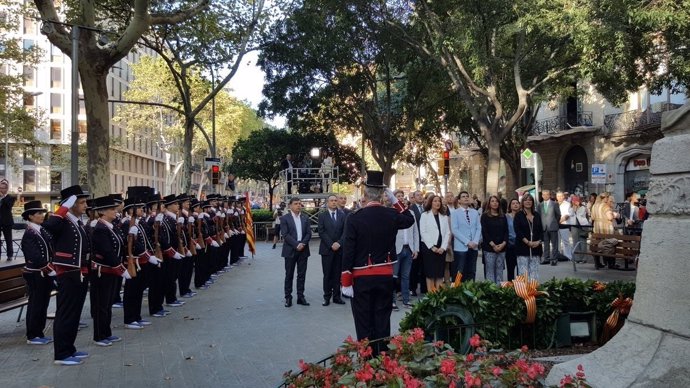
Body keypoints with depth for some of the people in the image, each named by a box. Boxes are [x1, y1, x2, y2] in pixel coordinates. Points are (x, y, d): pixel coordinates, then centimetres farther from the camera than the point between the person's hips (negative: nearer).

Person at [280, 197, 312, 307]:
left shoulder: (305, 218, 10)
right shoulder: (285, 218, -3)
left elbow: (308, 233, 5)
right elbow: (285, 235, -10)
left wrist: (303, 244, -11)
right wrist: (296, 245, -17)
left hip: (303, 250, 4)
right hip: (290, 250, -3)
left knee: (302, 275, 6)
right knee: (289, 275, 3)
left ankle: (300, 297, 14)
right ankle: (288, 298, 10)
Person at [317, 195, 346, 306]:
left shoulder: (342, 215, 7)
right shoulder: (322, 215, 2)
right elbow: (321, 232, -5)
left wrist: (339, 243, -12)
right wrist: (331, 245, -12)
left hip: (339, 248, 2)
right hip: (327, 249, -2)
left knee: (338, 274, 5)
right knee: (327, 274, 2)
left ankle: (336, 296, 11)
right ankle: (327, 297, 8)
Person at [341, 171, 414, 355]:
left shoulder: (354, 218, -13)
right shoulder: (392, 215, -3)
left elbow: (348, 251, -13)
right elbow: (410, 220, 21)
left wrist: (346, 282, -8)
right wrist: (394, 200, 16)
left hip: (362, 278, -3)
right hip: (386, 276, 3)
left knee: (364, 323, 6)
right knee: (382, 320, 12)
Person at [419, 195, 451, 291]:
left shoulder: (444, 216, 12)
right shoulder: (425, 215, 1)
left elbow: (447, 232, 7)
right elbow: (423, 232, -5)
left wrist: (443, 247, -6)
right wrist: (432, 247, -11)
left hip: (441, 248, 4)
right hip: (429, 247, -4)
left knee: (440, 272, 4)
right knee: (430, 272, -3)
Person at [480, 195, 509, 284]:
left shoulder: (503, 216, 14)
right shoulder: (485, 216, 2)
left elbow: (506, 231, 9)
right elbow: (484, 232, -5)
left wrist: (503, 243, -7)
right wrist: (493, 245, -12)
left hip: (502, 247, 4)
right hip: (489, 247, -4)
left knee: (500, 270, 4)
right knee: (490, 271, -5)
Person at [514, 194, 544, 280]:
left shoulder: (537, 215, 14)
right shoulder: (519, 215, 2)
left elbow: (541, 230, 12)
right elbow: (518, 231, -7)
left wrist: (539, 241, -6)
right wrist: (527, 242, -15)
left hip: (536, 247, 4)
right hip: (523, 248, -4)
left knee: (535, 272, 3)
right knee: (523, 272, -6)